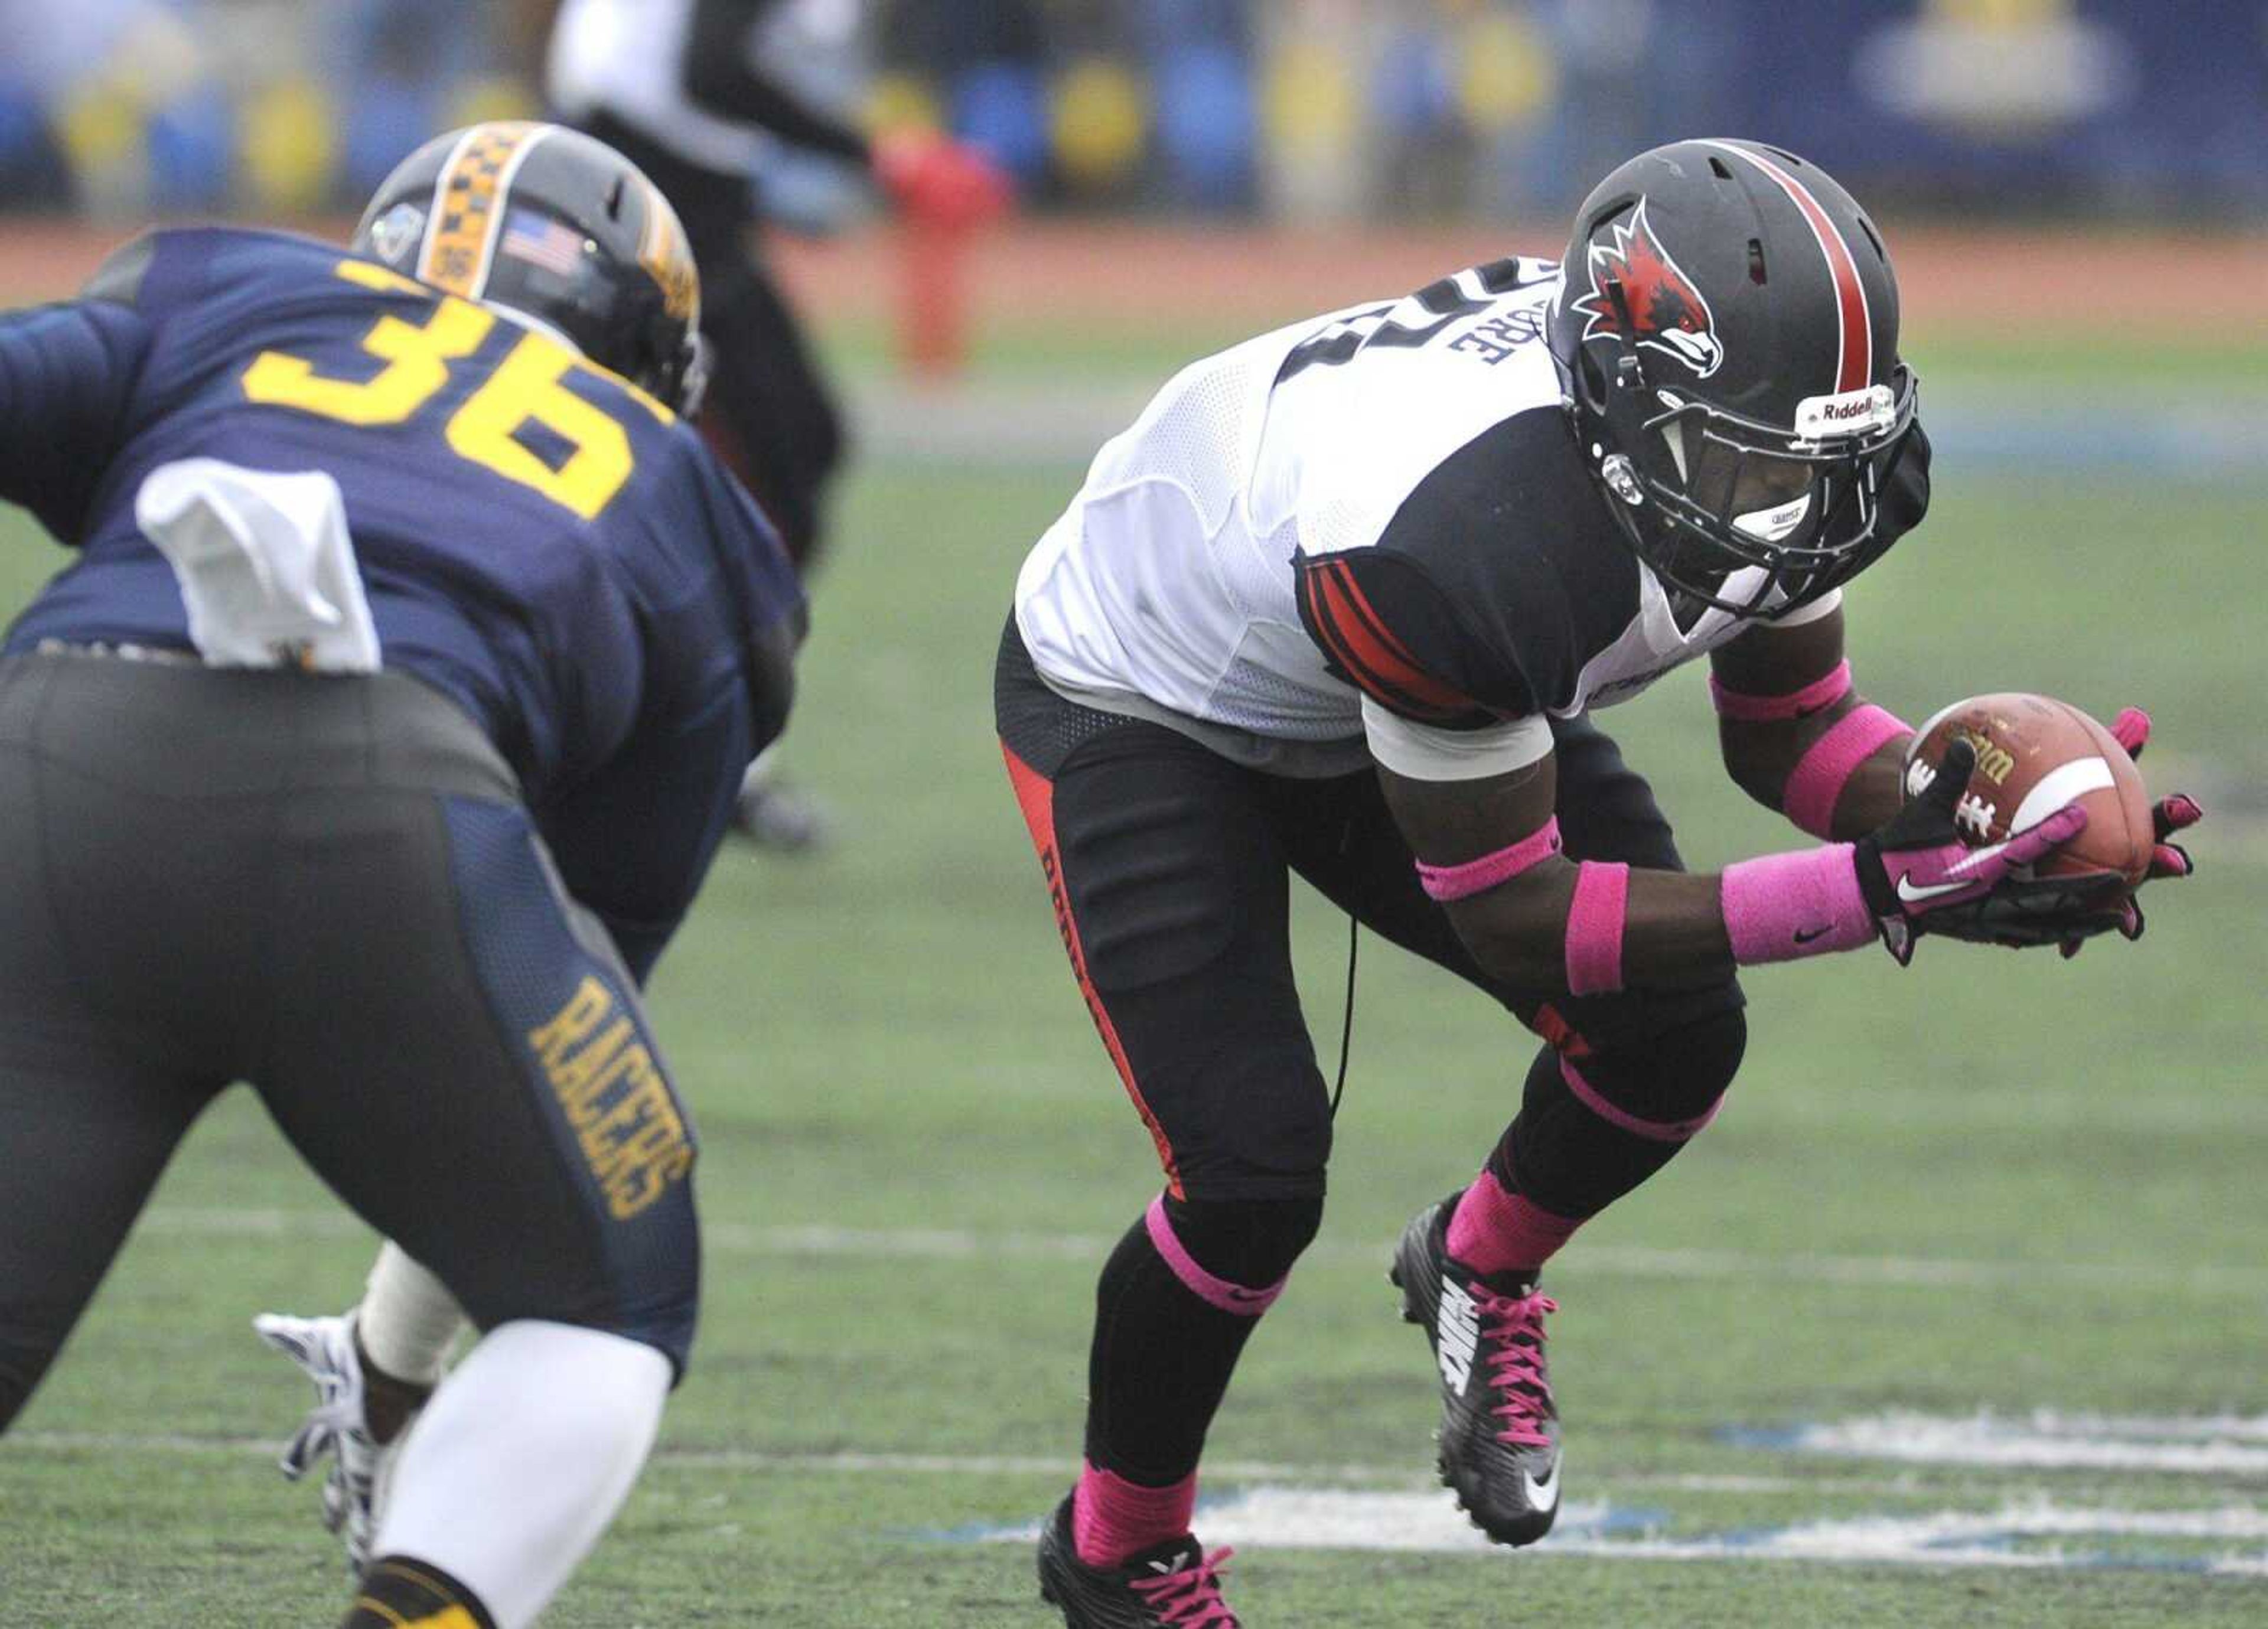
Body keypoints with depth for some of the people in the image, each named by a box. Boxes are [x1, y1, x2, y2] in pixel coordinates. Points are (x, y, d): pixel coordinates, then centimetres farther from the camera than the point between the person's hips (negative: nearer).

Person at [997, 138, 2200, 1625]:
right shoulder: (1459, 544, -45)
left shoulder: (1731, 454, -24)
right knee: (1254, 1177, -17)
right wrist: (1874, 897, -41)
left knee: (1673, 1042, -11)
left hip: (1416, 708, 6)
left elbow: (1786, 724, -5)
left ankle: (1481, 1278, 21)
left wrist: (1932, 824, -28)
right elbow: (1518, 919, -35)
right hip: (1145, 704, -6)